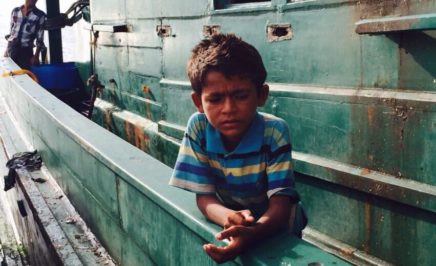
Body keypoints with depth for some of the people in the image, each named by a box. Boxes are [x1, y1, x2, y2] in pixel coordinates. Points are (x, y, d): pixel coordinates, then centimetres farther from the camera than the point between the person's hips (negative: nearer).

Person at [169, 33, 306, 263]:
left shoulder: (274, 132, -21)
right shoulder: (198, 127, -16)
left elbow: (280, 206, -24)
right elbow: (204, 197, -12)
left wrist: (251, 233, -45)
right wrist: (227, 217, -34)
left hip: (271, 228, -2)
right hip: (228, 225, 2)